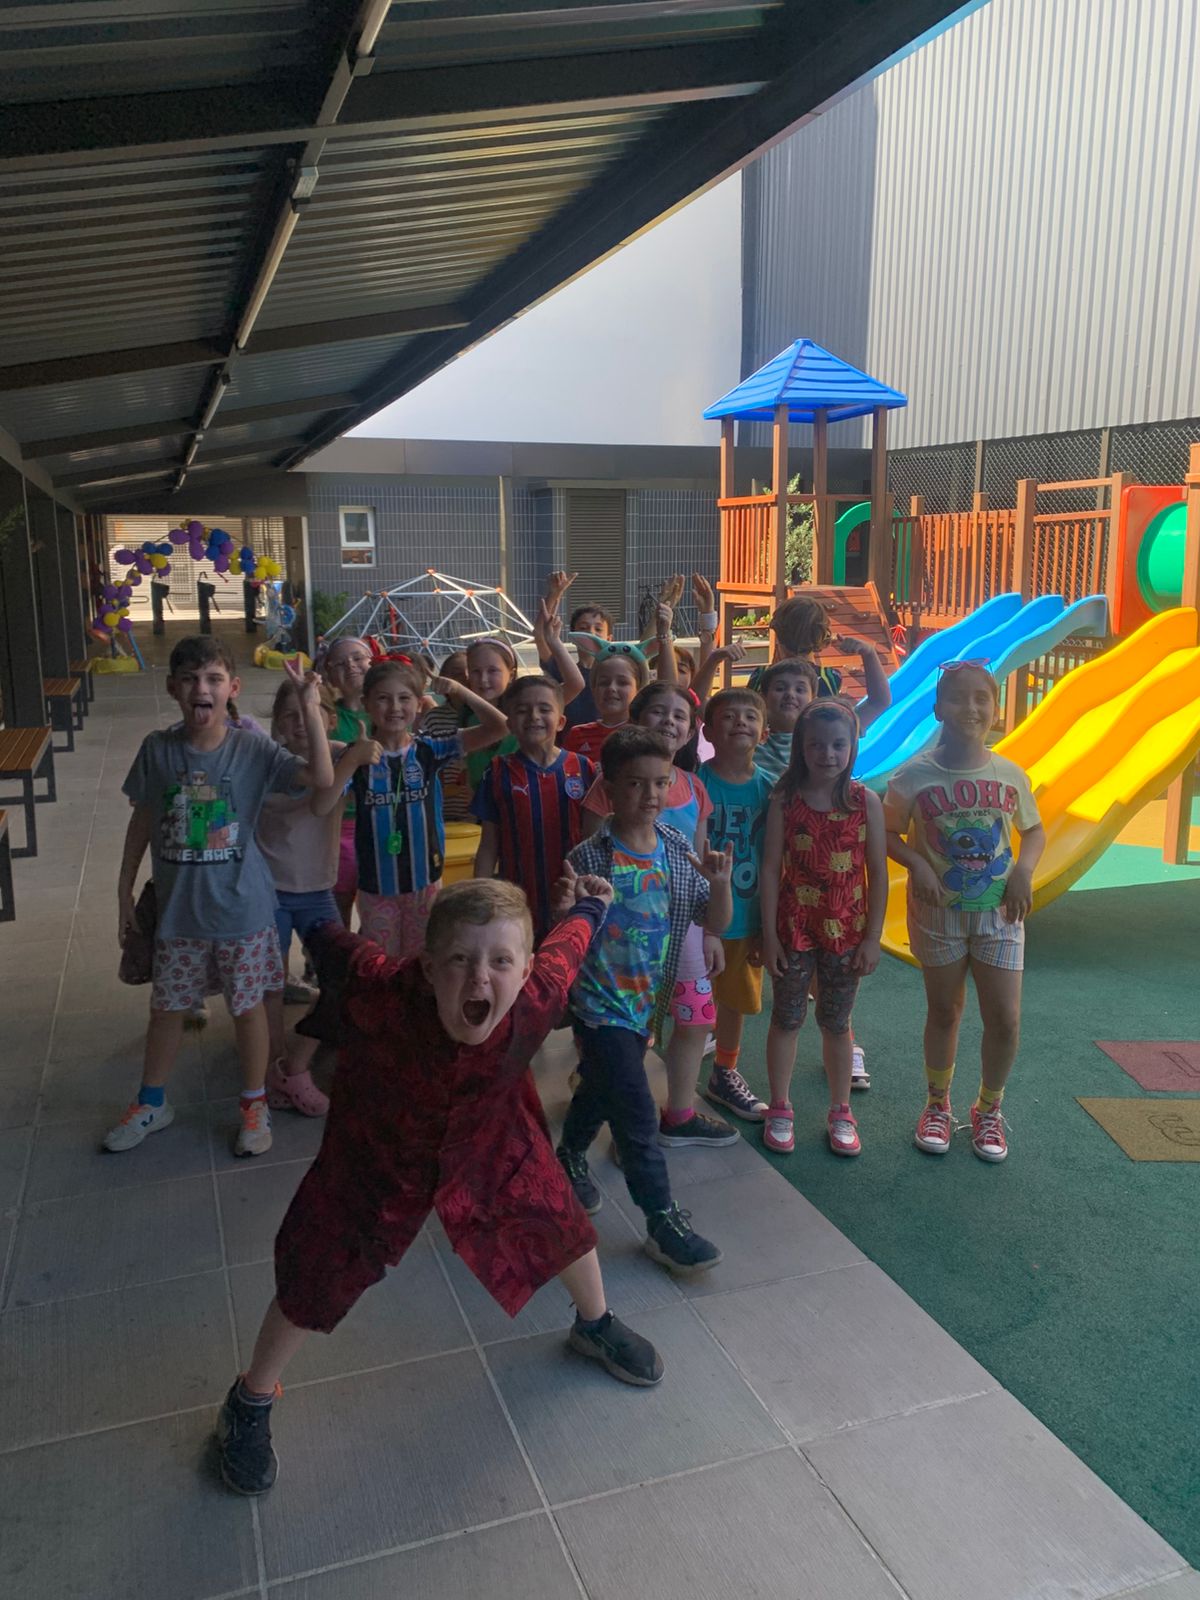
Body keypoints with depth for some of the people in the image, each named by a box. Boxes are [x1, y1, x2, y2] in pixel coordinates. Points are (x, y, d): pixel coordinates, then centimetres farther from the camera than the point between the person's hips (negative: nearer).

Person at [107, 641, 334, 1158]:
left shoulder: (254, 751, -13)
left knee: (247, 1005, 11)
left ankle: (255, 1105, 31)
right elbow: (142, 822, 4)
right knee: (166, 1006, 17)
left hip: (242, 909, -2)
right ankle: (152, 1103, 39)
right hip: (177, 910, 2)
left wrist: (310, 706, -32)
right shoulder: (157, 750, -6)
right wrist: (125, 893, 8)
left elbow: (323, 778, -26)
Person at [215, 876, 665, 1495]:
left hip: (488, 1140, 2)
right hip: (379, 1149, -2)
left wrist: (589, 906, 8)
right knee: (315, 1277, 5)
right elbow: (329, 942, -21)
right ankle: (249, 1404, 34)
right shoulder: (381, 994, -43)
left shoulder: (536, 1000, -36)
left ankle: (595, 1326, 50)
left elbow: (564, 945, -13)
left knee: (563, 1222, 15)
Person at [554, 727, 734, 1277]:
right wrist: (567, 908, -39)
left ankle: (571, 1155, 52)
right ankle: (663, 1222, 7)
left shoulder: (678, 850, -5)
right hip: (601, 1004, -6)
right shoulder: (590, 857, -20)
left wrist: (719, 884, -19)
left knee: (602, 1090, 25)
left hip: (648, 1003, 6)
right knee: (637, 1113, -7)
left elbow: (715, 924, 0)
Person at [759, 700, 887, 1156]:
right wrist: (769, 935, -6)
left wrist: (872, 938, -3)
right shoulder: (785, 800, -7)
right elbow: (771, 869, -5)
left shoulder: (865, 801, -6)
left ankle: (841, 1112, 30)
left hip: (846, 930, 0)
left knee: (836, 1022, 14)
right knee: (786, 1020, 11)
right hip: (794, 928, 0)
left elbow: (878, 873, -2)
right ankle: (780, 1109, 27)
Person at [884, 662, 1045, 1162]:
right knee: (944, 1012, 12)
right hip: (938, 910, -1)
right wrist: (917, 864, -20)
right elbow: (888, 834, -3)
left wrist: (1024, 869, -9)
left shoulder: (1010, 775, -6)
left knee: (1005, 1018, 1)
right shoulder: (913, 776, -12)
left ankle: (989, 1110, 26)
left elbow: (1033, 830, 9)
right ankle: (938, 1106, 33)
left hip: (999, 912, 2)